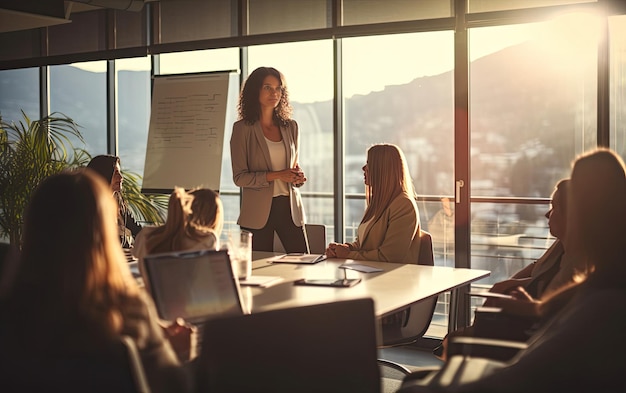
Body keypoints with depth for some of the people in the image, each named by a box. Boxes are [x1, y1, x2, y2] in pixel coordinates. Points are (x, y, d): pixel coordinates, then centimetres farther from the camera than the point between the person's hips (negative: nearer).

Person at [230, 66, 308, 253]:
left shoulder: (291, 127, 11)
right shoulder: (243, 128, -2)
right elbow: (239, 177, -7)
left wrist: (298, 176, -1)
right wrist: (276, 175, -17)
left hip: (289, 207, 4)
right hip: (258, 211, -3)